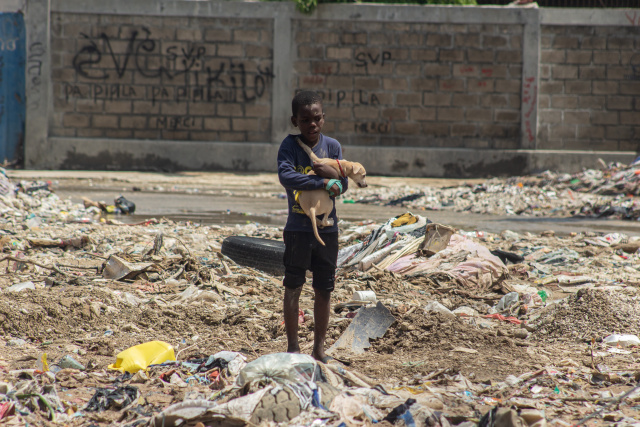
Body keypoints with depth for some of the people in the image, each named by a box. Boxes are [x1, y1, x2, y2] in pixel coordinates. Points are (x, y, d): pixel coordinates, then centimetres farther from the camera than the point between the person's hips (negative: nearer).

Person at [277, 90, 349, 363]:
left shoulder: (332, 146, 1)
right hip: (298, 228, -3)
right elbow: (285, 176, -24)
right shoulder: (290, 146, -7)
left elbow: (343, 187, -1)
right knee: (293, 287, 2)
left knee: (324, 290, 8)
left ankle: (319, 348, 18)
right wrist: (324, 183, -25)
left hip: (327, 228, 3)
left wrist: (335, 175, -23)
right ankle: (293, 346, 10)